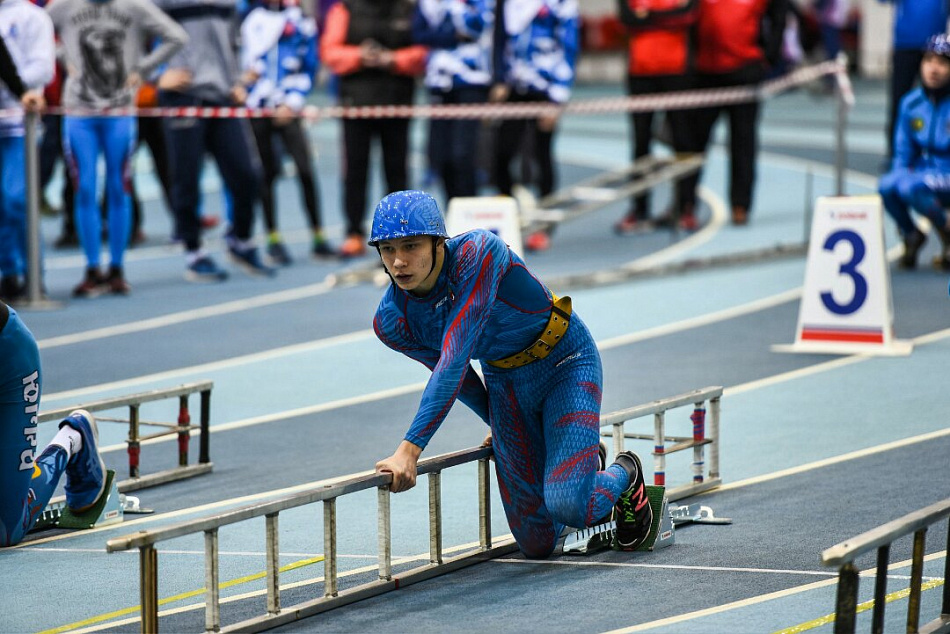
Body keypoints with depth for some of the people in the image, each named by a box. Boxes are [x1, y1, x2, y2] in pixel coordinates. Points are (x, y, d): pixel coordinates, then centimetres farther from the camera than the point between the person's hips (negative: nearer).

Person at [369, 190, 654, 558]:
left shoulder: (478, 253, -34)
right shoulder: (392, 321, -17)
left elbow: (455, 357, -40)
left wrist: (411, 448, -44)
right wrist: (500, 427, 18)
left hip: (566, 362, -5)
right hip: (504, 382, 5)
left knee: (566, 507, -22)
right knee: (537, 544, 5)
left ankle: (624, 476, 15)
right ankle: (584, 459, 37)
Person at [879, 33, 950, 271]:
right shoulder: (911, 103, 1)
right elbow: (903, 155, 9)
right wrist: (901, 173, -11)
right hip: (924, 174, 5)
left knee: (910, 186, -33)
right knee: (887, 186, -26)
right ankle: (911, 235, 2)